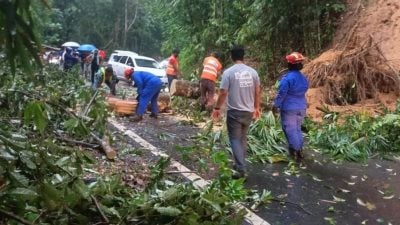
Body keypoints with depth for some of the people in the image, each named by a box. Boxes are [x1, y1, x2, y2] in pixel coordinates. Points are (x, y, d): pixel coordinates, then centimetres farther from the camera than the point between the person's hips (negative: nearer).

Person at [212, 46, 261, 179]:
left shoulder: (228, 72, -11)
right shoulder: (252, 72, 2)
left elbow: (223, 93, -12)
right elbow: (257, 92, 7)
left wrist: (217, 108, -1)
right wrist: (257, 107, 20)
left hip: (234, 112, -5)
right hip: (248, 111, 5)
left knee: (235, 139, 1)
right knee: (243, 138, 18)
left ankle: (241, 169, -5)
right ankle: (240, 164, 29)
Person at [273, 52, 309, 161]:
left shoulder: (287, 78, -20)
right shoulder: (303, 78, 5)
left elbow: (281, 94, -17)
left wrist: (275, 105, -6)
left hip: (289, 108, -7)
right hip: (301, 108, 8)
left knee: (290, 130, 2)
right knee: (297, 129, 19)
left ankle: (296, 151, 4)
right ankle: (299, 150, 25)